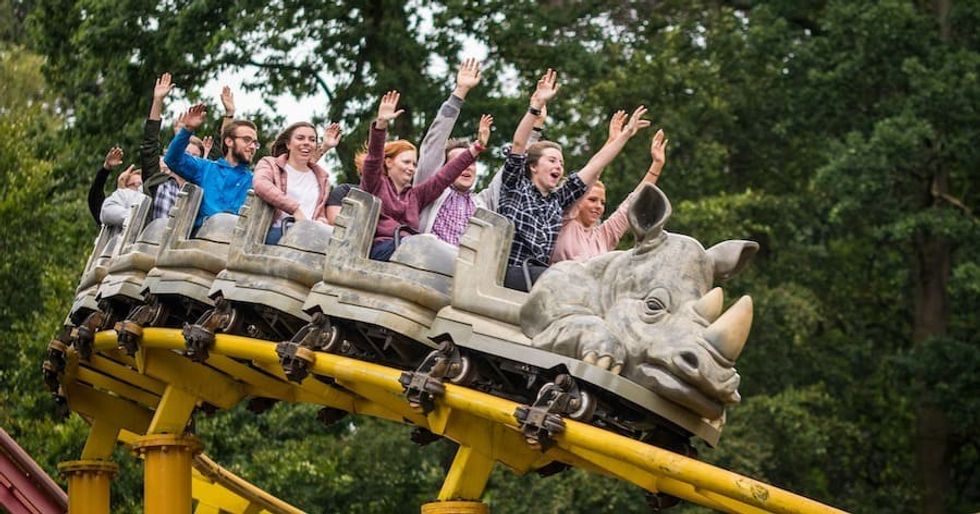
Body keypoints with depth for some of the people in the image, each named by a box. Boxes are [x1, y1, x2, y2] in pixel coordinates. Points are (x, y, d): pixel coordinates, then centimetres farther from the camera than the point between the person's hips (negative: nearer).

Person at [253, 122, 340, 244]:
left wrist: (321, 221, 0)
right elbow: (260, 185, -9)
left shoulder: (321, 178, 29)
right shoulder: (270, 164, 15)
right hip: (276, 231, -4)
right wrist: (295, 209, -19)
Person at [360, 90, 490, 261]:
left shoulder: (415, 196, 32)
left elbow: (444, 176, 27)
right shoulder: (375, 184, 18)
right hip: (381, 246, -5)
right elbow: (374, 157, 0)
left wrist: (477, 147, 21)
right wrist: (381, 123, -17)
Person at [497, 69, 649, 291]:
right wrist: (537, 105, -15)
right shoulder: (515, 188, 9)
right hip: (510, 271, -6)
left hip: (541, 275, 6)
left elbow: (595, 165, 22)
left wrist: (626, 134, 21)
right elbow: (518, 144, -5)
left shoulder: (557, 200, 22)